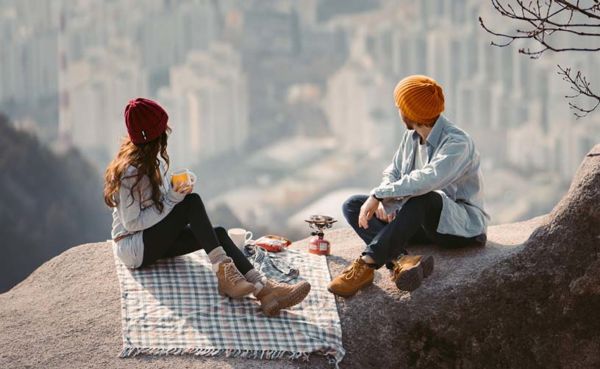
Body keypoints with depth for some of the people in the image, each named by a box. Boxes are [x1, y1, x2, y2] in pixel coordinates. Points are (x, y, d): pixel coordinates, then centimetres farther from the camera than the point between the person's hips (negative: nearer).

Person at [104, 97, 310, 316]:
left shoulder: (153, 161, 7)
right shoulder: (130, 172, -21)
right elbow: (131, 223, -21)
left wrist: (177, 190, -6)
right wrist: (171, 200, -24)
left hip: (156, 239, 8)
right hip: (134, 249, -8)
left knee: (218, 233, -16)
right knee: (192, 202, -25)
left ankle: (263, 290, -32)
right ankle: (224, 273, -31)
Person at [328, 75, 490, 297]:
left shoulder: (457, 143, -22)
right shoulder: (412, 136, 4)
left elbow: (426, 180, -38)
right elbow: (392, 173, 10)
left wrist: (378, 195, -33)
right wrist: (383, 200, -13)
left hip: (464, 225, -8)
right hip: (424, 222, 8)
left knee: (422, 198, -40)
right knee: (352, 206, -6)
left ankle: (368, 263, -39)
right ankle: (401, 260, -31)